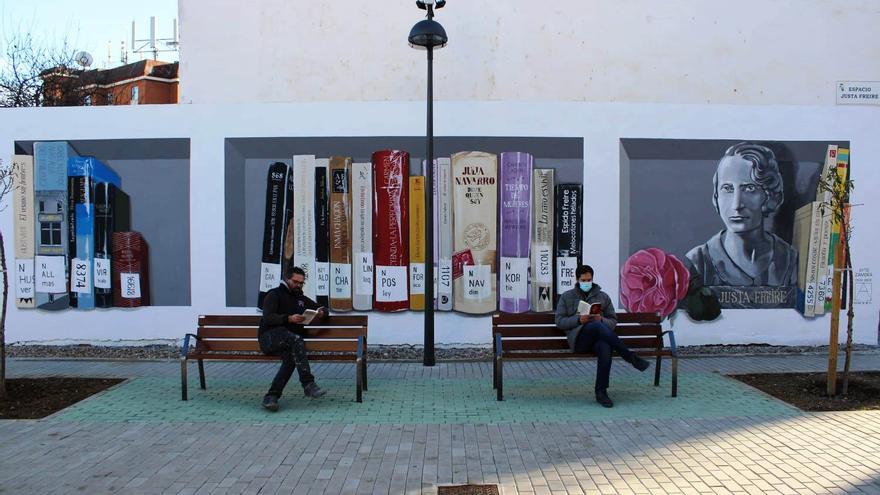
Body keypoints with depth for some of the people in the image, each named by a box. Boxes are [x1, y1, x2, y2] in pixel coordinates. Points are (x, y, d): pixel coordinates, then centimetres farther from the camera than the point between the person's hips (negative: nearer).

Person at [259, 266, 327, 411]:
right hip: (270, 337, -5)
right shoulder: (275, 294, 6)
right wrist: (289, 319, -27)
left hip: (290, 342, 5)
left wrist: (321, 312, 3)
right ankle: (308, 384, -38)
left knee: (291, 358, -31)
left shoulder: (301, 299, 26)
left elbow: (322, 309, 30)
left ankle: (271, 397, -33)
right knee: (296, 339, -35)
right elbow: (268, 317, -10)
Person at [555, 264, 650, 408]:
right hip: (578, 338, -2)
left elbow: (613, 321, 15)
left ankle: (601, 392, -29)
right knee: (596, 326, -36)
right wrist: (578, 320, -13)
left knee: (605, 346, -37)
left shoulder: (603, 296, 18)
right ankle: (631, 357, -30)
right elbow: (559, 321, 5)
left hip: (599, 336, 2)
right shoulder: (567, 296, 13)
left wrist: (601, 320, -9)